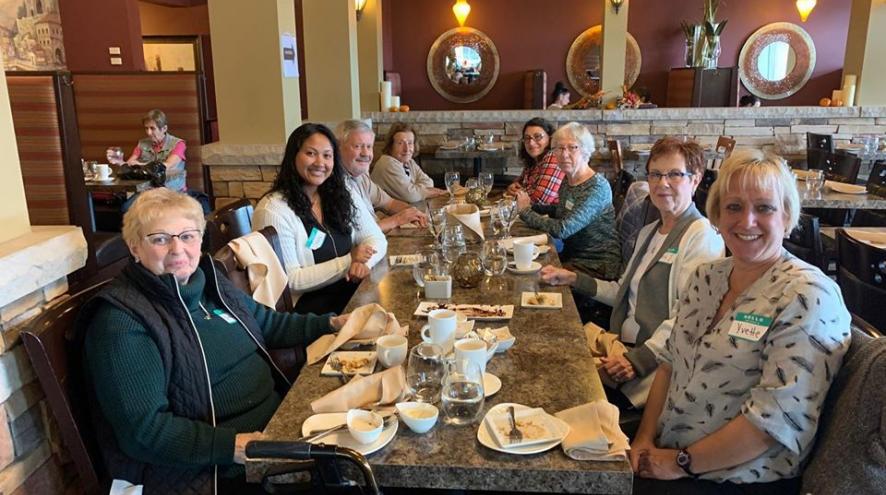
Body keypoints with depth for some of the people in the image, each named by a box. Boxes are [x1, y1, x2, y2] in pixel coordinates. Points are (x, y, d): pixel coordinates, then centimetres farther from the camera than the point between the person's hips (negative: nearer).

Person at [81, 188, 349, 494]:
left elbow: (268, 323, 24)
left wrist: (330, 324, 14)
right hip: (212, 467, -8)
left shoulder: (208, 282, 9)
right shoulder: (122, 323, -15)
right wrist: (230, 446, -28)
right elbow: (142, 430, -20)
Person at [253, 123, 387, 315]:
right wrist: (348, 261, -19)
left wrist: (363, 262, -15)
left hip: (350, 289, 7)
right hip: (306, 305, -6)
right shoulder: (272, 209, -13)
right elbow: (290, 281, -15)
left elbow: (376, 239, 8)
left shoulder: (342, 195, 7)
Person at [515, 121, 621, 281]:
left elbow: (562, 229, -28)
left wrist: (526, 212, -14)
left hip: (598, 266, -7)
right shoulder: (567, 181, 3)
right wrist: (532, 206, 5)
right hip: (572, 255, 7)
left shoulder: (597, 188, -22)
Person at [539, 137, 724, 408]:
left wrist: (639, 359, -23)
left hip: (657, 361, -7)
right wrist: (573, 279, 15)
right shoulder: (648, 233, 19)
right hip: (621, 343, 8)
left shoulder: (702, 236, -9)